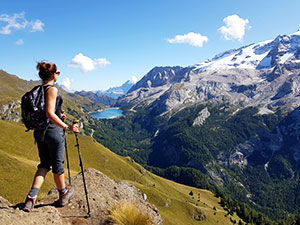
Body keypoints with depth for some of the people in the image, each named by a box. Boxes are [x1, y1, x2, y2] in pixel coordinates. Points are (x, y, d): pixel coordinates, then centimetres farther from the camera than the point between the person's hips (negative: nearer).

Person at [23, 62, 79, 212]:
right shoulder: (52, 89, -15)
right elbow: (50, 114, -24)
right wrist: (67, 127, -24)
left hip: (39, 131, 7)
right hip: (53, 131, -7)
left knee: (44, 164, 16)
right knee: (57, 164, 8)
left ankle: (31, 198, 6)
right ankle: (63, 195, 28)